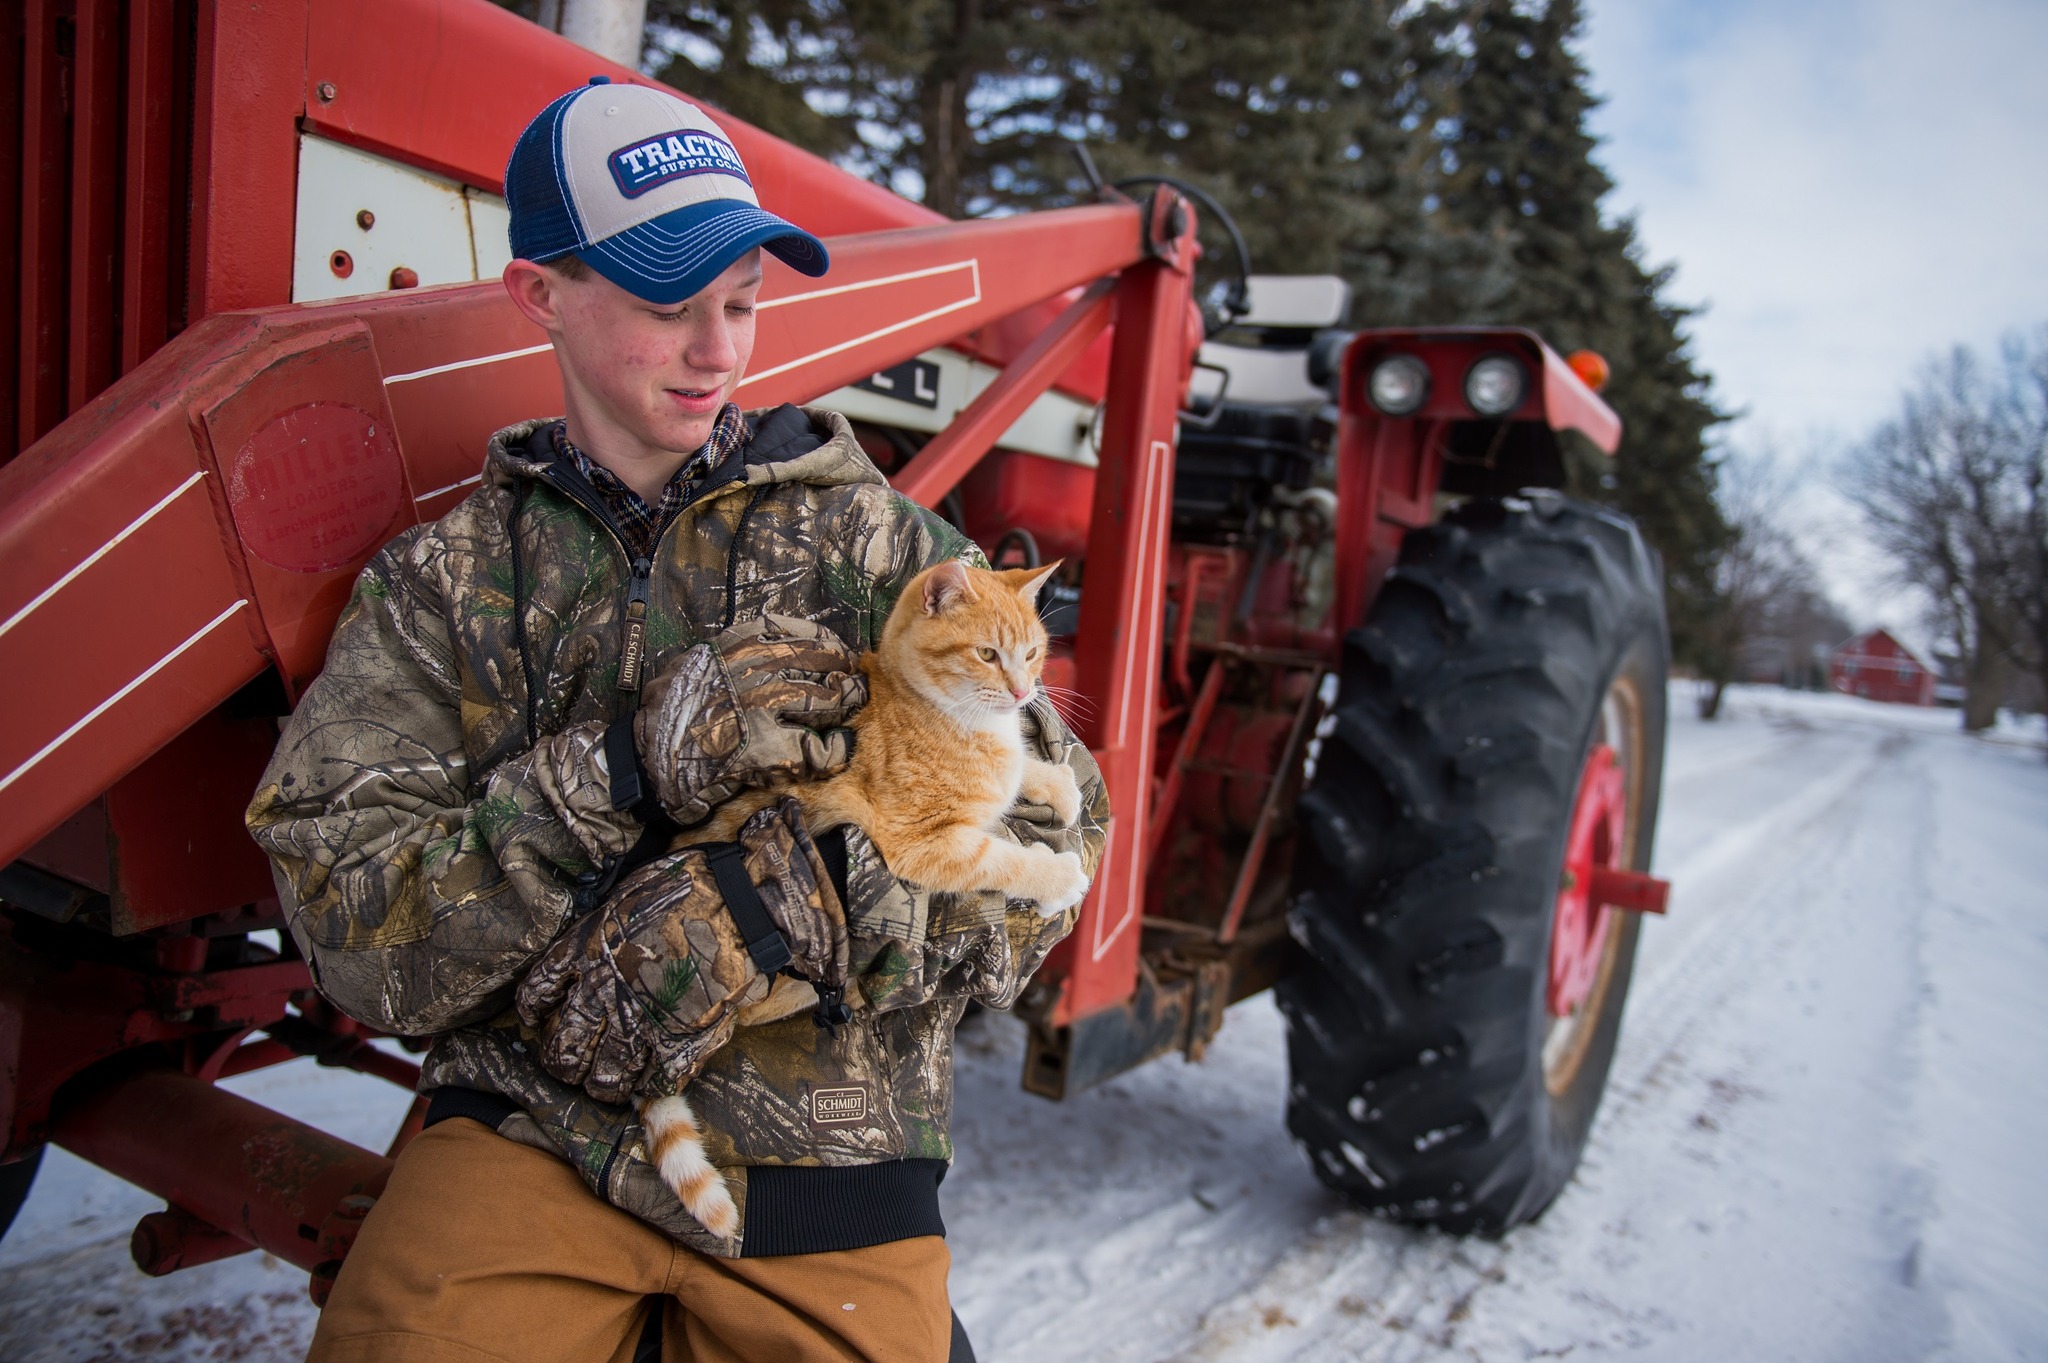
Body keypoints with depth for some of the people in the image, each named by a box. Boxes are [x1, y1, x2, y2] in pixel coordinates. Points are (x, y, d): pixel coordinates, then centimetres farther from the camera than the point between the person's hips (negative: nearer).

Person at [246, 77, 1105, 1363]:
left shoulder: (873, 540, 1)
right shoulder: (440, 585, 4)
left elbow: (1050, 835, -6)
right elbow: (354, 940, -5)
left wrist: (772, 904, -21)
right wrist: (626, 769, -20)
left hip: (824, 1154, 1)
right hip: (530, 1129, 0)